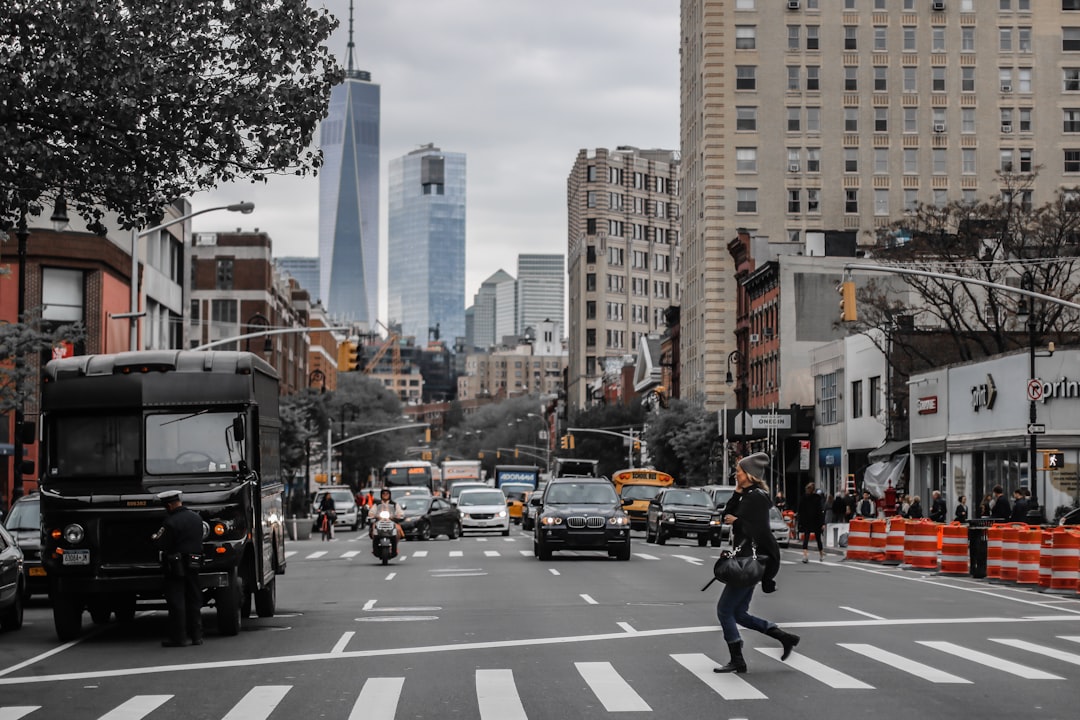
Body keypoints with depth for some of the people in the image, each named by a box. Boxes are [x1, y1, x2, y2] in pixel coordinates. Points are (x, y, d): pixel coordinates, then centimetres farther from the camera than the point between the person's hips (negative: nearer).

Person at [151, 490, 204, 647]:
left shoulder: (171, 522, -17)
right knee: (194, 600, 12)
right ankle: (196, 636, 15)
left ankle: (178, 637, -1)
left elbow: (162, 544, -15)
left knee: (176, 602, -1)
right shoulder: (196, 517, 7)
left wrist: (154, 537, 4)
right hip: (193, 565, 7)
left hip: (176, 567, -7)